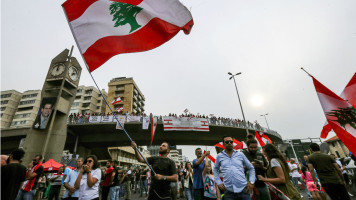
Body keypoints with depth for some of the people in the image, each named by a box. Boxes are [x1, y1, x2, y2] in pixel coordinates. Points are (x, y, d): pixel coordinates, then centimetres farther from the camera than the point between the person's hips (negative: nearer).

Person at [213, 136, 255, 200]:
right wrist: (219, 182, 6)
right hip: (229, 191, 0)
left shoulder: (240, 154, 5)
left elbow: (251, 168, 13)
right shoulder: (219, 156, 4)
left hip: (243, 189, 1)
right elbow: (215, 169, 16)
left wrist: (251, 182, 1)